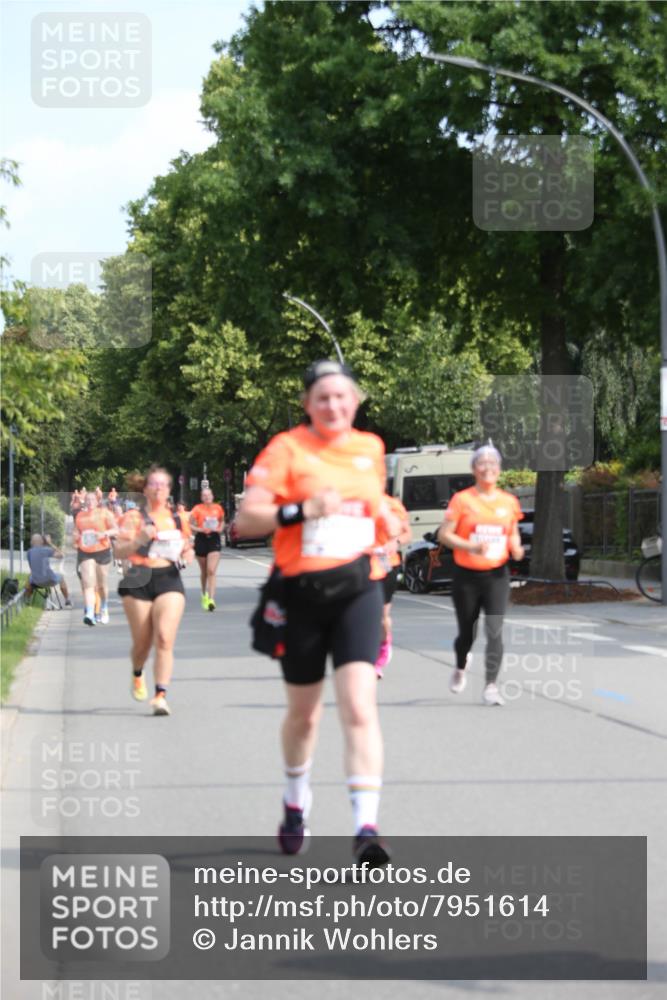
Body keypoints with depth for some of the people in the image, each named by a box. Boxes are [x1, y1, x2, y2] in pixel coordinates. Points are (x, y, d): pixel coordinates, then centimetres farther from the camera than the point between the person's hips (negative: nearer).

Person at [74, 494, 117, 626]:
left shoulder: (104, 513, 1)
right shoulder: (80, 515, 11)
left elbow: (115, 530, -2)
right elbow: (76, 531, 25)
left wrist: (105, 533, -21)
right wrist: (76, 538, 2)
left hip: (102, 551, -1)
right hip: (85, 553, 1)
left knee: (102, 585, 10)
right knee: (88, 583, -14)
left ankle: (103, 610, 35)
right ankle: (89, 614, -24)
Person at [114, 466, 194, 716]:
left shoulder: (177, 519, 12)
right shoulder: (134, 517, 1)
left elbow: (187, 549, 24)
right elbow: (120, 552, -7)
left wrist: (187, 554, 1)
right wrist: (139, 540, -24)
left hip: (169, 580, 1)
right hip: (139, 582, -1)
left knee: (164, 639, -15)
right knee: (142, 642, 5)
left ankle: (161, 696, -17)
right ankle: (137, 675, 39)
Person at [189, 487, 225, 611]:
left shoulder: (217, 508, 3)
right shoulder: (197, 509, -4)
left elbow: (222, 521, 21)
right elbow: (190, 525, -2)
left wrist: (220, 528, 1)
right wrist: (200, 529, -17)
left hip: (214, 539, 0)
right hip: (201, 539, 0)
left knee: (211, 571, -12)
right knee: (204, 571, 13)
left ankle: (211, 599, -18)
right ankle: (204, 595, 36)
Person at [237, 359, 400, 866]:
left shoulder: (370, 447, 10)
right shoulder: (286, 448, -4)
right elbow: (245, 520, -10)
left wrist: (383, 513, 10)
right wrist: (303, 509, -21)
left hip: (358, 587, 1)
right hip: (302, 591, -1)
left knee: (359, 705, -16)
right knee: (303, 713, 14)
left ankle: (367, 826, -21)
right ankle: (296, 802, 41)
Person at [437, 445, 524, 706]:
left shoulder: (509, 502, 6)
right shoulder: (462, 500, -4)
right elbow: (443, 534, -6)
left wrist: (516, 548, -4)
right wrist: (471, 546, -21)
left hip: (497, 576, 1)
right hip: (467, 576, -1)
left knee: (495, 630, -14)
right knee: (467, 632, 12)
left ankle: (491, 685, -13)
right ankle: (461, 668, 44)